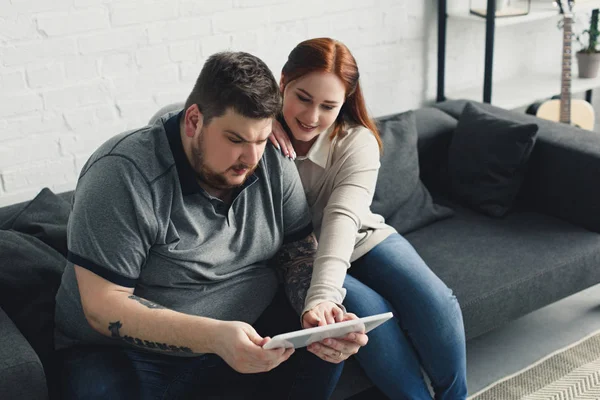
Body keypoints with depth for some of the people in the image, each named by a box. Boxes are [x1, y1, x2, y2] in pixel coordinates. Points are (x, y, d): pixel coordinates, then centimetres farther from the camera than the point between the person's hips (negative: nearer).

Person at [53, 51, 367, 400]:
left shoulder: (273, 164, -5)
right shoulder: (122, 176, -22)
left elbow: (300, 254, 2)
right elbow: (104, 305, -24)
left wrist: (321, 307, -21)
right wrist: (213, 336, -37)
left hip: (253, 336, 5)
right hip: (128, 353, -4)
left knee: (329, 347, -17)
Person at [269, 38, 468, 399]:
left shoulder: (357, 142, -17)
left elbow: (342, 218, -34)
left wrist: (322, 297, -50)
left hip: (362, 241, 1)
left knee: (436, 304, -23)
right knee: (372, 313, -30)